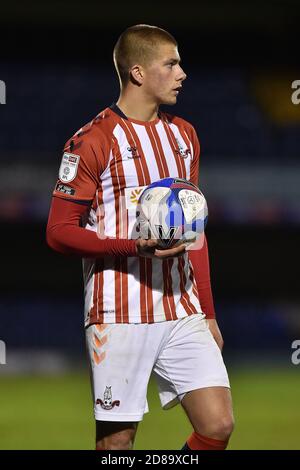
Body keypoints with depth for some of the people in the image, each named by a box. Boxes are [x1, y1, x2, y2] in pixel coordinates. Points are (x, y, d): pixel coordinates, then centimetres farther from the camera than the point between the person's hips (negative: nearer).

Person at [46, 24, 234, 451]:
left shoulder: (183, 135, 15)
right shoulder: (92, 142, -7)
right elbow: (59, 232, -8)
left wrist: (208, 313, 16)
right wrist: (137, 246, -21)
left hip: (182, 314, 6)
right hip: (119, 316, -6)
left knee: (219, 424, -6)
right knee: (117, 437, -2)